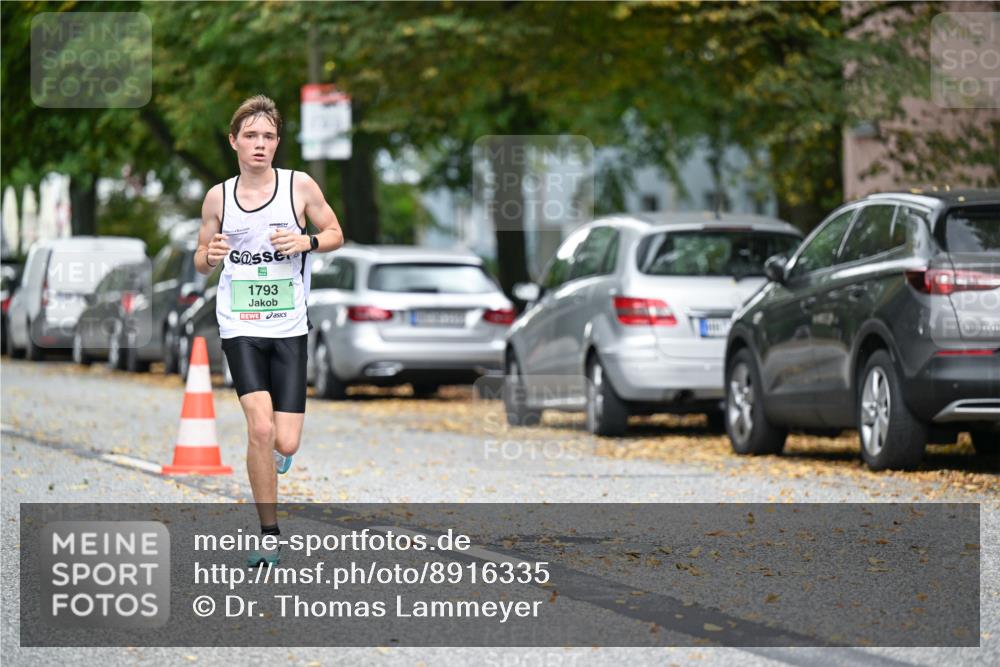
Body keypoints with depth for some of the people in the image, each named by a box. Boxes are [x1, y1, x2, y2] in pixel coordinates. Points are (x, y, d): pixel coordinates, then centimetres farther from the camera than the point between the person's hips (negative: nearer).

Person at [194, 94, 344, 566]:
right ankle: (269, 536, -7)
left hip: (289, 329, 0)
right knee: (260, 428, -18)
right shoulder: (218, 197, 4)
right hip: (239, 328, 0)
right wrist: (209, 256, -11)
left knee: (285, 443, -5)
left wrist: (307, 241, -11)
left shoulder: (300, 186, 0)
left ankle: (275, 453, 36)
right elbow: (201, 262, 13)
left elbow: (335, 234, 10)